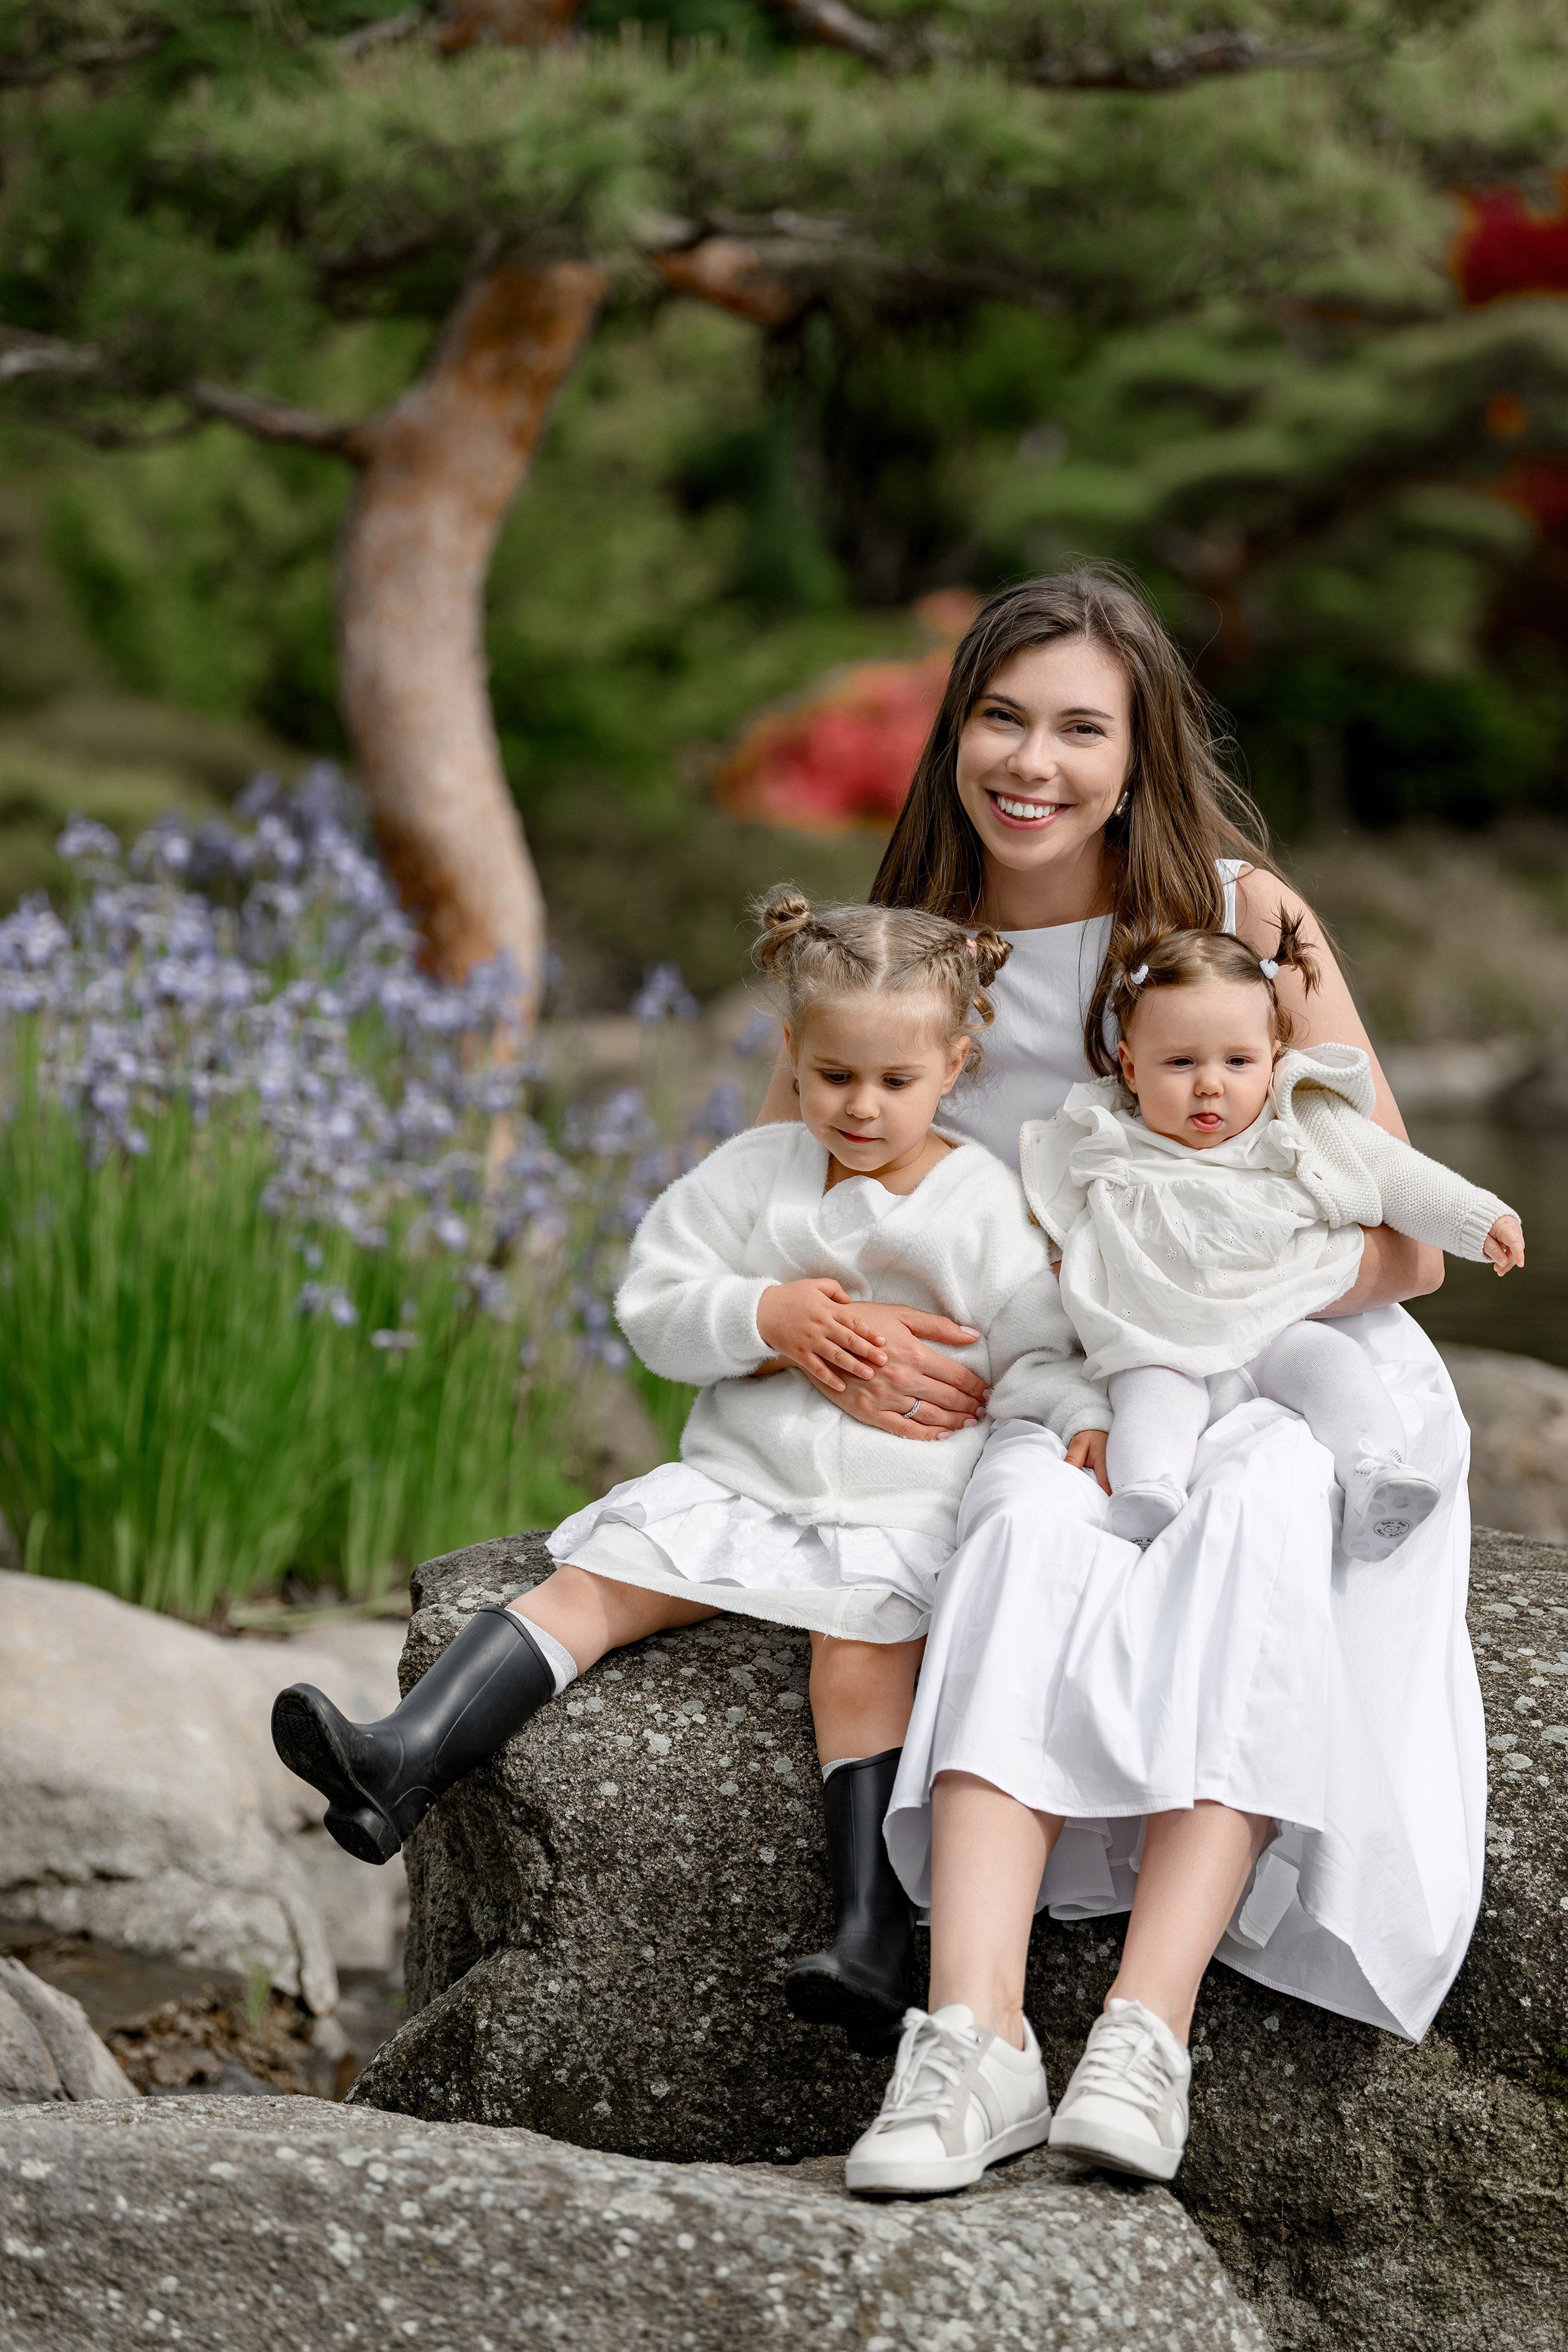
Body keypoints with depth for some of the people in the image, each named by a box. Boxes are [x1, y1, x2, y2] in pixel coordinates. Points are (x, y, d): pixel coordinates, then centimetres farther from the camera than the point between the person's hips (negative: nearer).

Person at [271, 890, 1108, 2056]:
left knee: (863, 1648, -29)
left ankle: (875, 1946, -34)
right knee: (599, 1578, -15)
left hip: (903, 1507, -4)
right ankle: (404, 1760, -27)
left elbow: (1039, 1356, 2)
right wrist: (762, 1315, -12)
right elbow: (653, 1303, 4)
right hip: (742, 1478, 4)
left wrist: (1084, 1422, -19)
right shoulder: (755, 1173, 6)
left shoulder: (988, 1207, 0)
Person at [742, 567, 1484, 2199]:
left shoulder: (1242, 912, -6)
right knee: (1036, 1523, -33)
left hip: (1291, 1373, -2)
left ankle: (1147, 2030, -44)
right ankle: (970, 2035, -47)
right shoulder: (907, 950, 4)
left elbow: (1400, 1242, -7)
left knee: (1252, 1521, -36)